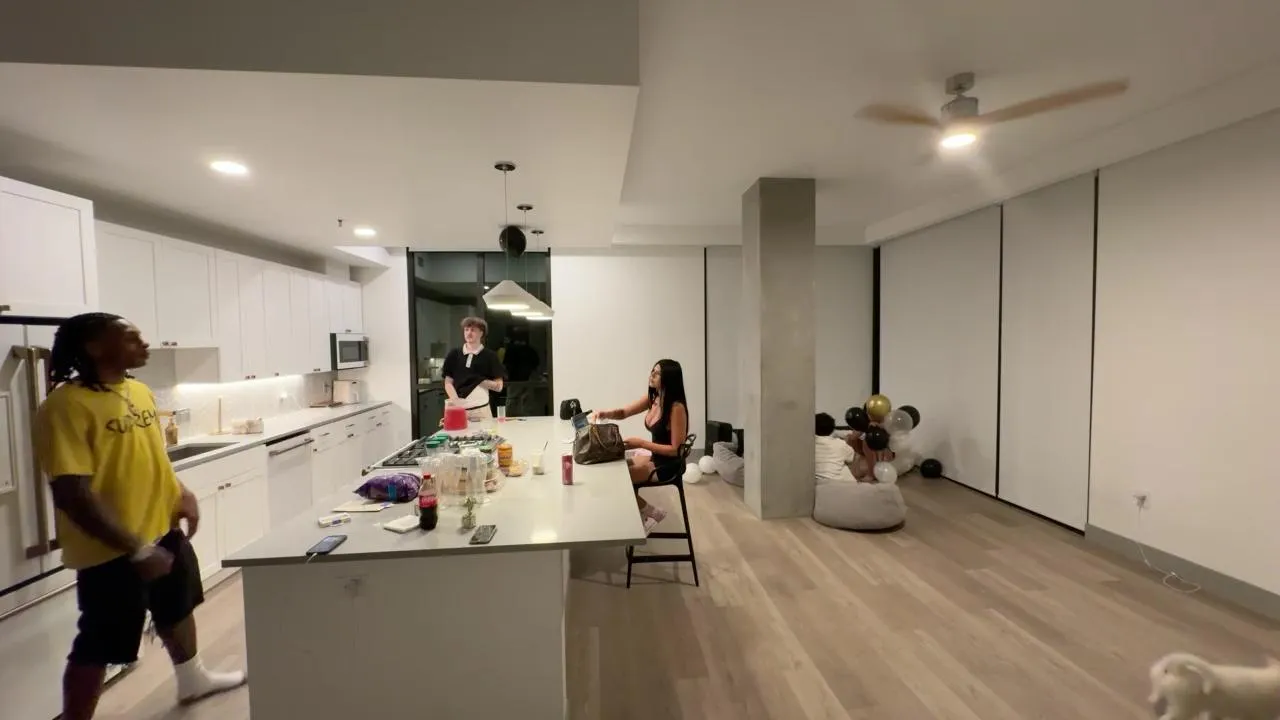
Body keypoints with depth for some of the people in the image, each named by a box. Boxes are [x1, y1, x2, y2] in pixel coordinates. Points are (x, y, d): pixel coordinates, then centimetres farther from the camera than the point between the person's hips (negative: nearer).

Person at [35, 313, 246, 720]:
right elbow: (73, 495, -23)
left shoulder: (140, 391, 3)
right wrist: (137, 549, -23)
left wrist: (181, 493, 0)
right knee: (98, 646, 9)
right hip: (112, 550, -8)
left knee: (177, 609, 25)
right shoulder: (65, 406, -20)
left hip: (165, 530, 8)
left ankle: (192, 680, 48)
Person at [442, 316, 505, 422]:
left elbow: (498, 386, 3)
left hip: (481, 410, -2)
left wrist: (479, 380, -9)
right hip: (458, 410, 2)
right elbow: (448, 383, 10)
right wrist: (455, 400, -5)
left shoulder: (489, 356, 3)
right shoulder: (454, 354, 10)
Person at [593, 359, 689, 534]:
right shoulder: (652, 398, 0)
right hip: (654, 457, 8)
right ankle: (640, 514, 17)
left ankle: (651, 512, 6)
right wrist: (607, 414, -11)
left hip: (669, 465, -8)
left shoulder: (677, 407, -24)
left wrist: (641, 443, -23)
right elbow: (623, 413, 11)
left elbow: (675, 449, -23)